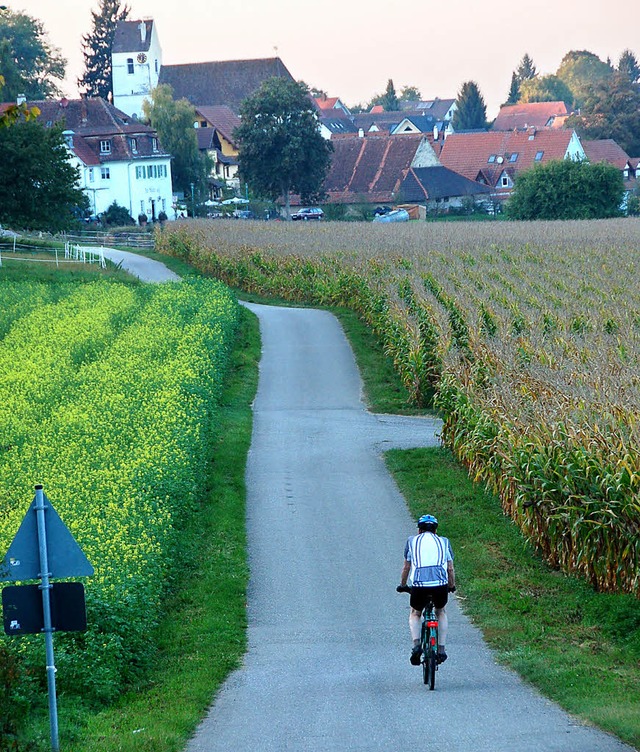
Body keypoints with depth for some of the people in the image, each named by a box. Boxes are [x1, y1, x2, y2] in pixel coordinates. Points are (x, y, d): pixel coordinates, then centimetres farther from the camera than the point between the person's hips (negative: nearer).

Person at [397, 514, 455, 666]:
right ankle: (441, 649, 18)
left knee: (415, 614, 26)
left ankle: (416, 644, 1)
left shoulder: (412, 541, 19)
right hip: (440, 584, 1)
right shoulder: (444, 541, 20)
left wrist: (402, 585, 37)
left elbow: (406, 567, 22)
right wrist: (452, 586, 35)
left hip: (419, 585, -1)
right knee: (441, 612, 30)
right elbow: (450, 569, 20)